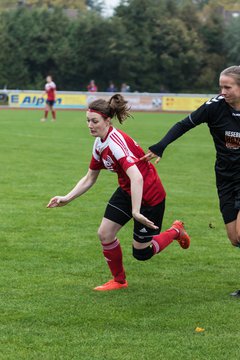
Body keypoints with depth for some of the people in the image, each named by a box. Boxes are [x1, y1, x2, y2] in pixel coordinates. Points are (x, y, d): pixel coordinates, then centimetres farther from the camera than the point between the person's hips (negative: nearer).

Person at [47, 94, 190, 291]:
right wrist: (67, 198, 4)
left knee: (141, 253, 1)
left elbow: (137, 178, -41)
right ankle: (119, 280, 20)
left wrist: (136, 212, -46)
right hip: (127, 191, 8)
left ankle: (176, 231, 28)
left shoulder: (117, 142, -30)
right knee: (105, 234, -2)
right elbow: (89, 178, 11)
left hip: (149, 196, -8)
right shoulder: (100, 143, -1)